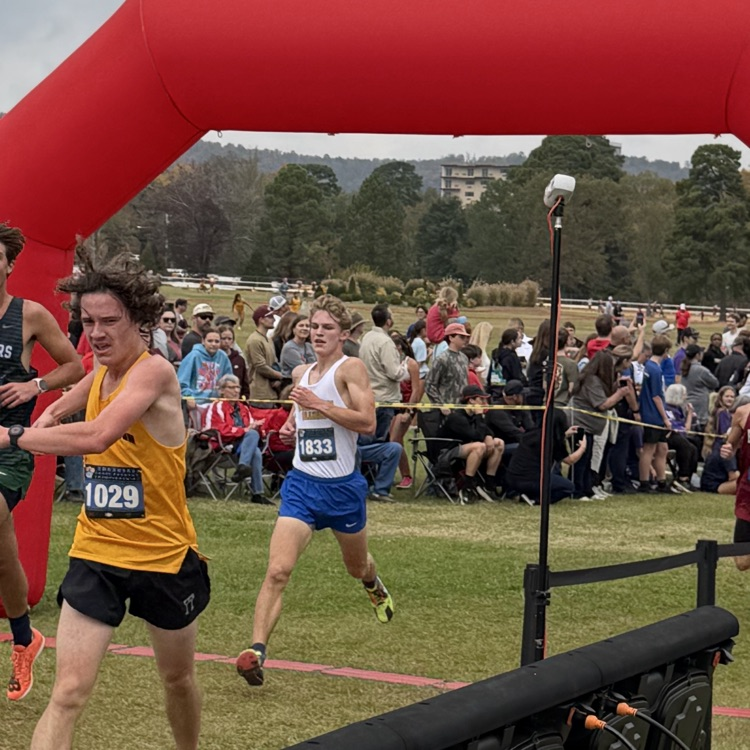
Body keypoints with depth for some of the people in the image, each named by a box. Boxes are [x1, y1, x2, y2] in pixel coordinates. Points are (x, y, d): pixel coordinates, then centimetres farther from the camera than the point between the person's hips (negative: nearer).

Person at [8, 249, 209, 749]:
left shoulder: (154, 371, -20)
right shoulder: (100, 373, 3)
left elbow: (96, 436, -37)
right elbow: (67, 406, 30)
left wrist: (14, 436, -31)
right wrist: (49, 416, 10)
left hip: (164, 556, -4)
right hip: (95, 554, 4)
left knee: (179, 678, 20)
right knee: (69, 693, -11)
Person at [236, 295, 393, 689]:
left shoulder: (350, 368, -9)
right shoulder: (301, 373, 10)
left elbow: (367, 422, -21)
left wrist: (318, 404, -25)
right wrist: (291, 425, 8)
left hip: (343, 486, -3)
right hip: (302, 483, 3)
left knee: (357, 566, 23)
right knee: (277, 570, -17)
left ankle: (375, 586, 60)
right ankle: (256, 650, -22)